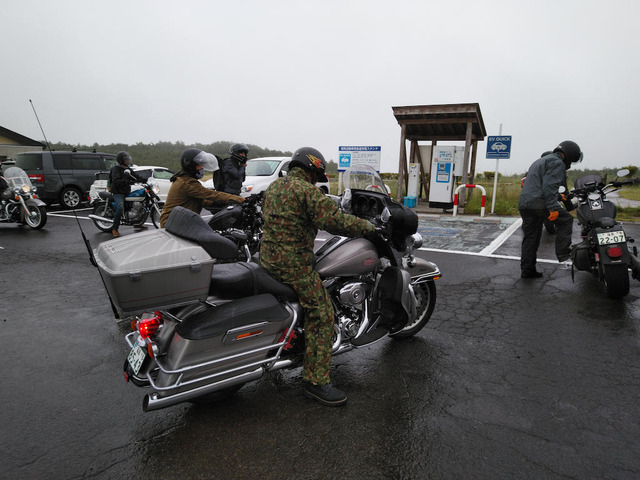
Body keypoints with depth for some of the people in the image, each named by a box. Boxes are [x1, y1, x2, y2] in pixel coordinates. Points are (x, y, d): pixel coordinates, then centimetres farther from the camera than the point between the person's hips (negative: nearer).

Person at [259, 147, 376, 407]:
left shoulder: (274, 186, 14)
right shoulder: (307, 190, -14)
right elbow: (333, 219, -22)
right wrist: (367, 226, -10)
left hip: (267, 257, 10)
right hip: (294, 265, -10)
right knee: (321, 316, -5)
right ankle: (316, 381, -3)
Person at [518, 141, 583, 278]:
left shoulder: (541, 160, 29)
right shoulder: (557, 162, -2)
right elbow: (549, 186, -16)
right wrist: (553, 208, -20)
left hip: (523, 203, 9)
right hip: (537, 203, -9)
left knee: (530, 238, 11)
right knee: (566, 219, 5)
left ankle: (527, 270, 13)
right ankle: (563, 252, 0)